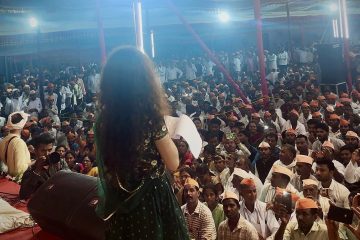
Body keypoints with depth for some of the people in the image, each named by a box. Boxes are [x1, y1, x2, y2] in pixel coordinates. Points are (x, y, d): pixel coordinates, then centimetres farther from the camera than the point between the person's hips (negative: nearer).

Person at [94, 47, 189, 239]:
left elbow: (107, 166, 9)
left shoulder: (104, 117, -6)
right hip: (152, 198, -5)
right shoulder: (150, 116, -21)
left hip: (119, 201, 5)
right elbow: (172, 164, -12)